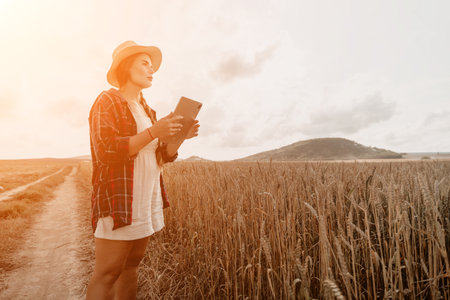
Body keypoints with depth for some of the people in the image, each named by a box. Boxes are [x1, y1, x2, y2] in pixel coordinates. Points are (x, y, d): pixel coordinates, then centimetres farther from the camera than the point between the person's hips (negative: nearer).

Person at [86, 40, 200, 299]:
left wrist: (181, 135, -4)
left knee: (132, 264, 12)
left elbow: (164, 156, 14)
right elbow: (106, 151, -16)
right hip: (119, 200, -7)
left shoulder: (147, 110, 17)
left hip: (148, 200, 7)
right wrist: (153, 131, -22)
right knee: (107, 273, -2)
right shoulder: (107, 101, -4)